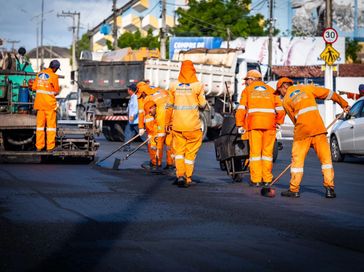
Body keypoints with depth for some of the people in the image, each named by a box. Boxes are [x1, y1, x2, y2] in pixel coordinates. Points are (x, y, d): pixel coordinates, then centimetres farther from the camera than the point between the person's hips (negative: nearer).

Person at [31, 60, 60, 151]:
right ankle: (50, 146, 1)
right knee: (51, 125, 2)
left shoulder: (39, 74, 5)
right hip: (50, 103, -5)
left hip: (39, 102, 5)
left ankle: (39, 146, 11)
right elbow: (57, 91, -3)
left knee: (40, 124, 10)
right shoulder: (53, 76, -11)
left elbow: (34, 88, 9)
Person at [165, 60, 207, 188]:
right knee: (191, 152, 11)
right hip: (193, 124, -2)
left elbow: (169, 106, 8)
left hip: (177, 124, 2)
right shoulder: (197, 85, -7)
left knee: (179, 150, 14)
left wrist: (167, 122, 18)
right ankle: (187, 178, 13)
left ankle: (180, 175, -3)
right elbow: (203, 104, -2)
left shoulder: (174, 86, 2)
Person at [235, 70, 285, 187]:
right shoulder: (271, 90, 18)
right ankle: (267, 179, 6)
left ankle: (256, 180, -2)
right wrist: (278, 123, 17)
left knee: (255, 151, 0)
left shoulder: (247, 90, 12)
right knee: (267, 151, 6)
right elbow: (280, 108, 10)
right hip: (270, 124, 2)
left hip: (254, 124, -2)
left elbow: (241, 108, 3)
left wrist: (240, 125, 5)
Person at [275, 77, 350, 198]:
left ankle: (294, 189, 9)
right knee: (326, 158, 6)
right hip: (318, 128, 1)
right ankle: (329, 188, 2)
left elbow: (294, 119, 13)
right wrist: (344, 104, 24)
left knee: (297, 158, 8)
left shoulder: (286, 101, 11)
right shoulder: (306, 88, 15)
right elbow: (328, 93, 15)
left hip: (302, 131, -1)